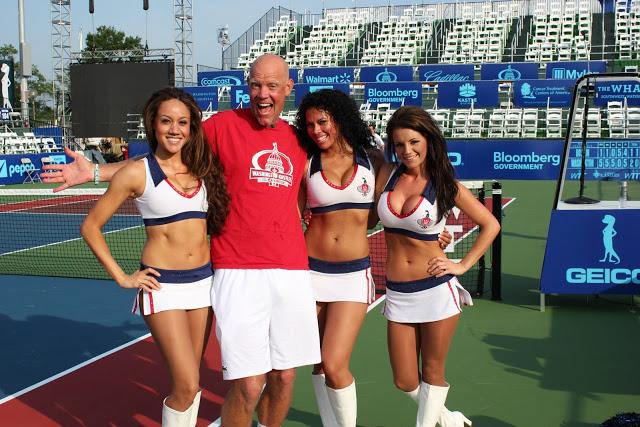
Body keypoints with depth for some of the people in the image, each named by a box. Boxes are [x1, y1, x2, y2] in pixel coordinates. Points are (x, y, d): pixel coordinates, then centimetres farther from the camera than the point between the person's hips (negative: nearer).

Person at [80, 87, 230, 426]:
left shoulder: (203, 167, 6)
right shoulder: (137, 172, -6)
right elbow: (91, 226, 0)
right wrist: (121, 277, -3)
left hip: (204, 280, 4)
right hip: (163, 284, -4)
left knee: (190, 380, 12)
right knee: (187, 384, -8)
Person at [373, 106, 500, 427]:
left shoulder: (445, 184, -4)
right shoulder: (387, 175, 2)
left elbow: (490, 224, 3)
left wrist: (463, 265, -4)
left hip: (437, 290, -3)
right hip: (397, 293, 3)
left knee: (432, 372, 7)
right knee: (405, 381, 9)